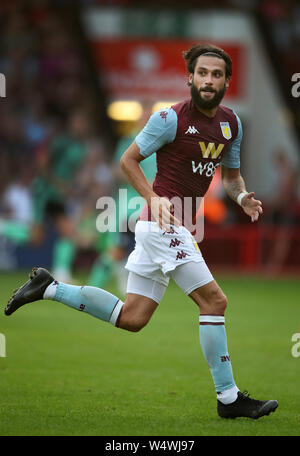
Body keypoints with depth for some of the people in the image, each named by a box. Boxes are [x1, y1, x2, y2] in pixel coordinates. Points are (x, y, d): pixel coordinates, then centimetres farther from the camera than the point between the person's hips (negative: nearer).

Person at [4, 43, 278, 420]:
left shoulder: (230, 123, 10)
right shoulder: (171, 118, -12)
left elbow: (231, 174, 22)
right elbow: (128, 160, -4)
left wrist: (242, 197, 0)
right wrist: (155, 199, -18)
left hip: (175, 228, 8)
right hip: (164, 223, -8)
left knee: (131, 318, 10)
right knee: (214, 301, -11)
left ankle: (49, 288, 19)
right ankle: (228, 399, -5)